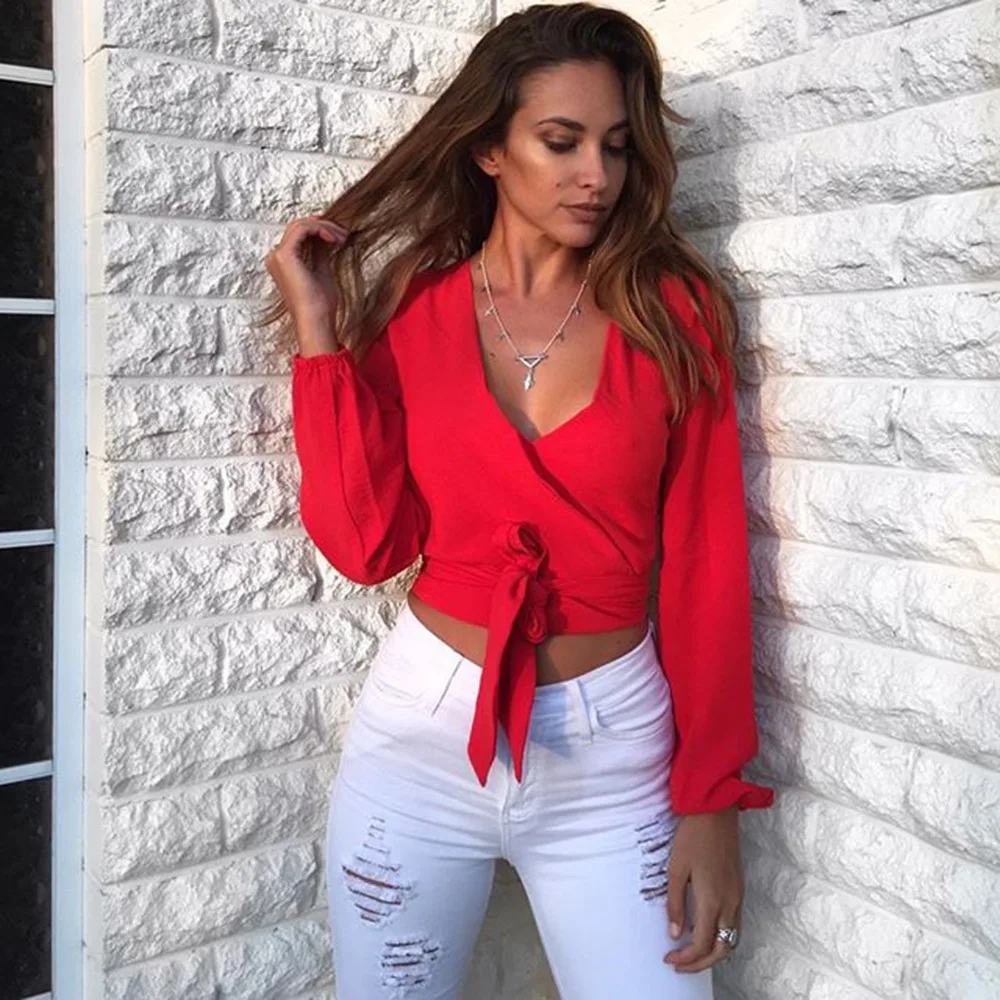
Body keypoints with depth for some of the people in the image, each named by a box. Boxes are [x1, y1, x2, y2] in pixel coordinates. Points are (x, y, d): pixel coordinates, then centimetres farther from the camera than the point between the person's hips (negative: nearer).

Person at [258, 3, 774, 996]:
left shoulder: (672, 311, -4)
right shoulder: (410, 307, 0)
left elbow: (706, 560, -4)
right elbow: (367, 543, -8)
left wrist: (710, 794, -6)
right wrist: (322, 335, -10)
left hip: (612, 751, -1)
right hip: (420, 730, 2)